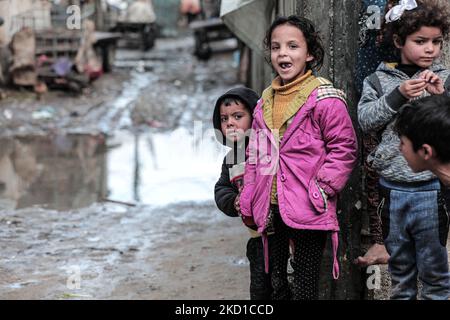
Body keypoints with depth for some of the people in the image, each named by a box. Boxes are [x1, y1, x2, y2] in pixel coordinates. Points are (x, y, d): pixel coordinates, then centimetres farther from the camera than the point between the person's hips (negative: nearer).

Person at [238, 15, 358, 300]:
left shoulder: (324, 97, -9)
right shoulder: (266, 100, 13)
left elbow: (344, 148, -9)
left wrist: (320, 191, -15)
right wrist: (249, 202, 14)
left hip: (308, 212, -6)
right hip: (271, 210, 7)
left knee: (305, 287, 0)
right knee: (277, 285, 16)